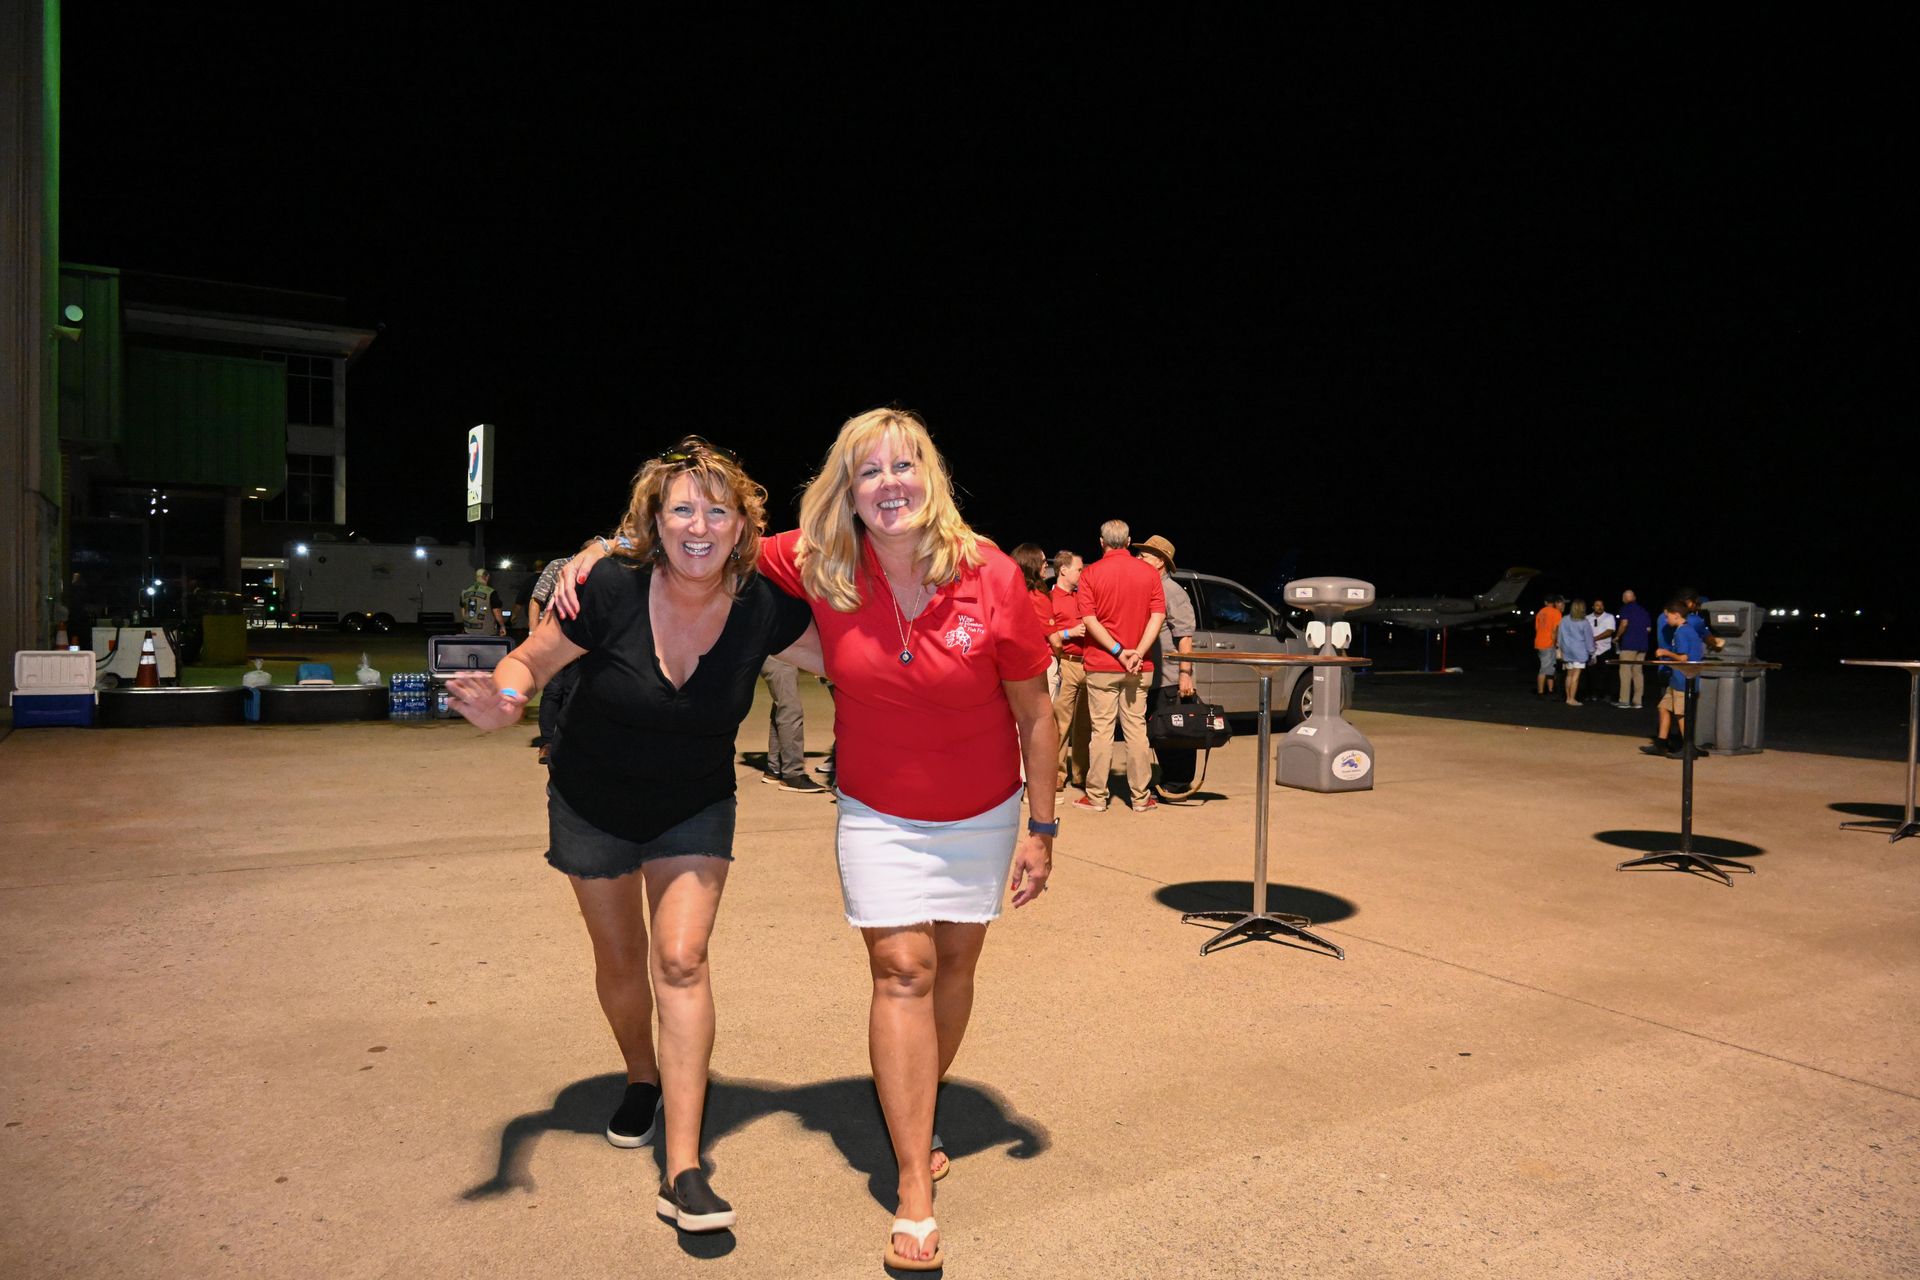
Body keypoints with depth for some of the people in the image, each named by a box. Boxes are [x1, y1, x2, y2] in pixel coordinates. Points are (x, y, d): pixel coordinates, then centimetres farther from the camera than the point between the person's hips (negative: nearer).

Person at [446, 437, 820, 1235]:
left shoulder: (763, 609, -19)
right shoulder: (612, 590, -25)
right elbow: (529, 662, -16)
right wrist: (504, 700, -38)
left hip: (695, 810, 0)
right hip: (594, 806, 0)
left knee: (682, 959, -10)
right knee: (620, 961, 15)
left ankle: (682, 1170, -2)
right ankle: (642, 1079, 46)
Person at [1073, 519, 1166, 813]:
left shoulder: (1091, 573, -3)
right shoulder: (1149, 572, 2)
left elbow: (1090, 620, -11)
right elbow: (1157, 616, -6)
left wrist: (1118, 651, -12)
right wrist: (1137, 653, -12)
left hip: (1101, 665, -2)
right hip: (1139, 667, 2)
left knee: (1101, 730, 3)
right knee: (1136, 729, 7)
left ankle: (1096, 797, 7)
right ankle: (1140, 797, 11)